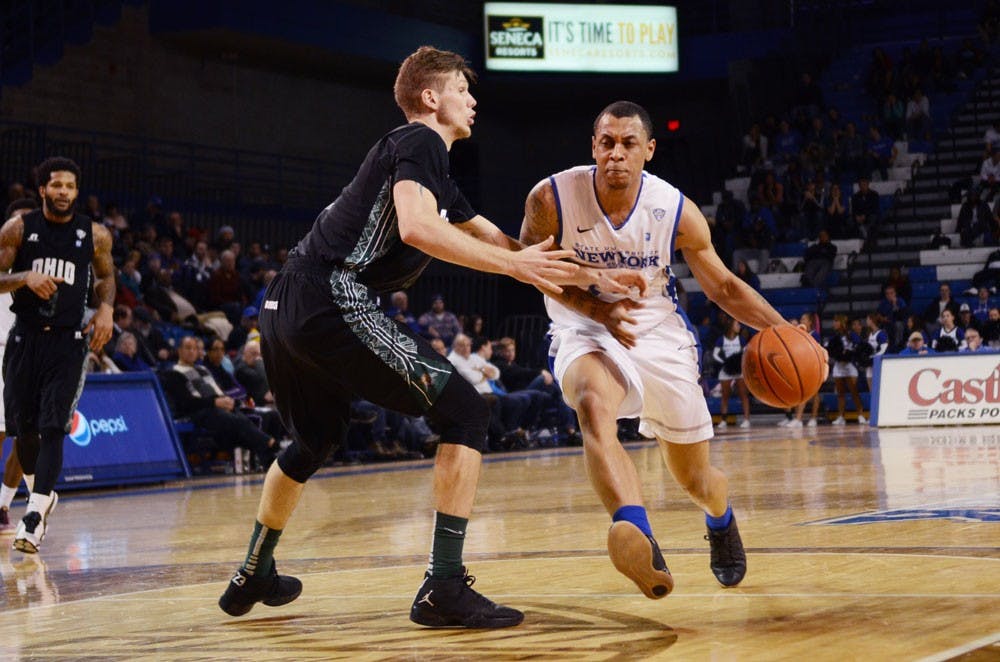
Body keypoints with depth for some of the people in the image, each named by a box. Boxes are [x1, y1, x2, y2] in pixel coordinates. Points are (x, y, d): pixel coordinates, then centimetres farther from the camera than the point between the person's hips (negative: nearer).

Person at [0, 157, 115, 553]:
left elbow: (106, 276, 19)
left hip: (68, 340, -1)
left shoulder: (95, 235, 2)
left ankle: (34, 517, -18)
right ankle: (41, 496, 34)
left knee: (52, 427, -13)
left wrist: (106, 308, 0)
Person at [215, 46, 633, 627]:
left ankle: (253, 578, 44)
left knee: (314, 439, 32)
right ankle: (445, 587, -12)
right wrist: (513, 264, -20)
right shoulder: (420, 142, -3)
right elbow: (415, 228, -22)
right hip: (335, 301, -10)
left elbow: (493, 237, 33)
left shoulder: (432, 167, 27)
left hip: (285, 310, 10)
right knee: (466, 411, -8)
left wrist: (587, 277, 30)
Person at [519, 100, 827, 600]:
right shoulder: (551, 199, -19)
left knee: (695, 479, 11)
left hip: (660, 336, 2)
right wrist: (597, 309, -20)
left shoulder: (676, 211, -14)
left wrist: (781, 328, -17)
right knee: (593, 404, -39)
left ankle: (721, 520, 50)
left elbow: (723, 286, -2)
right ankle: (637, 536, -56)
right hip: (586, 333, -2)